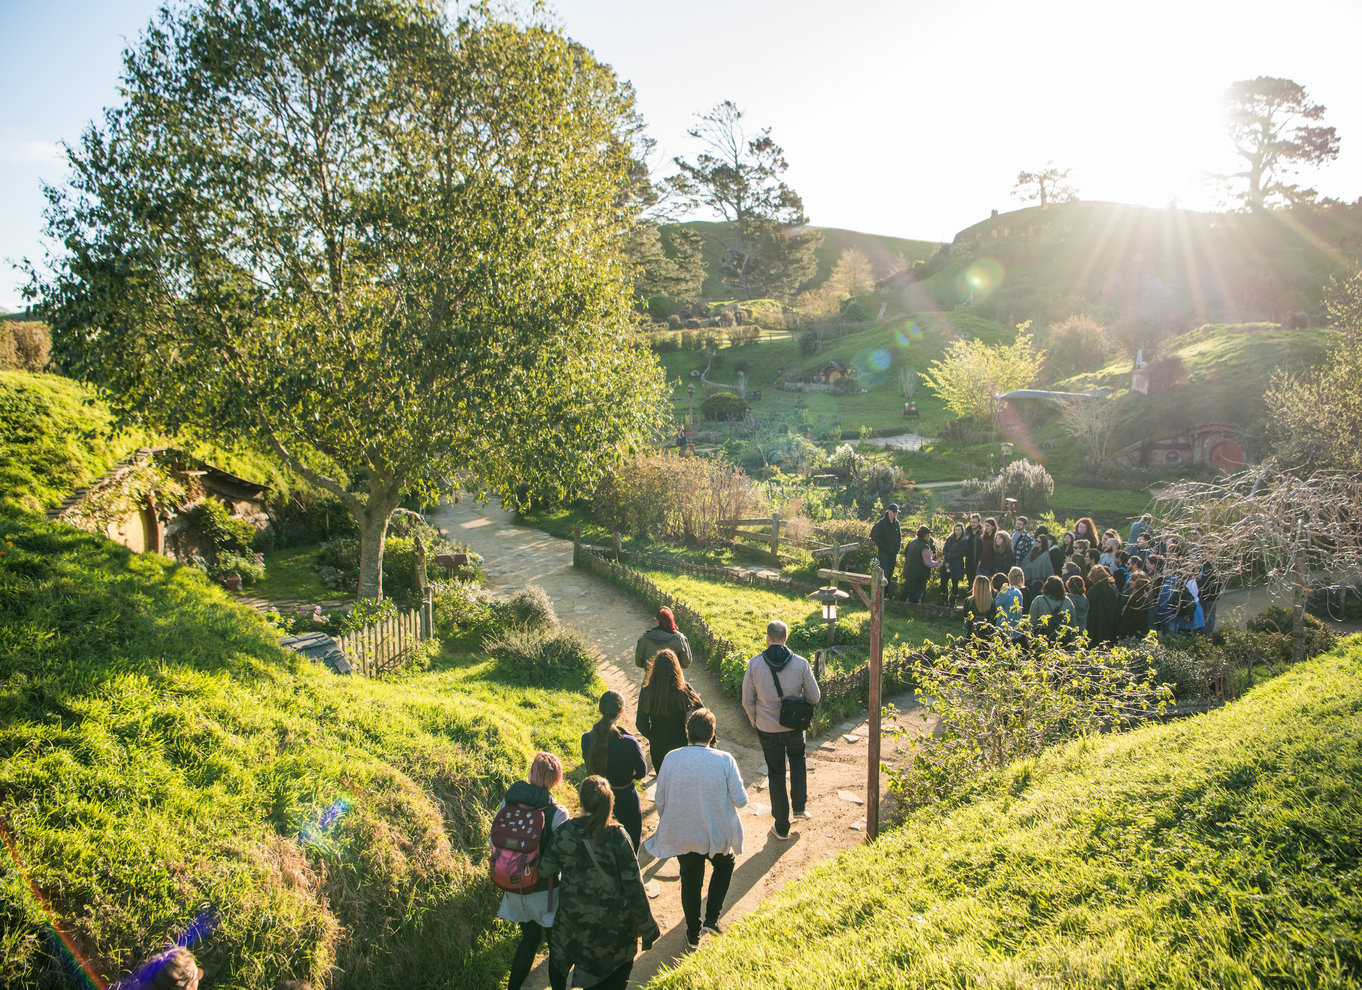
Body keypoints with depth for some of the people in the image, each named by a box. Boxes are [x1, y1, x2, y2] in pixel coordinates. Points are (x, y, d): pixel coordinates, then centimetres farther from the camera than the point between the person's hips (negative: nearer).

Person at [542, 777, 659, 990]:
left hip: (572, 918, 2)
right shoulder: (616, 836, -21)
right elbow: (634, 886, -17)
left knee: (558, 964, 30)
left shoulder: (564, 833, -16)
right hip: (612, 923, -1)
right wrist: (647, 928, -6)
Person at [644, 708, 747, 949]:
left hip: (682, 835, 1)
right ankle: (711, 919, 21)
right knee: (724, 866, 29)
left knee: (690, 880, 22)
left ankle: (693, 934, 35)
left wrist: (667, 822, 14)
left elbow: (659, 799, -5)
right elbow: (740, 800, -14)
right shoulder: (724, 760, -18)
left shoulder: (672, 759, -14)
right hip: (717, 834, -1)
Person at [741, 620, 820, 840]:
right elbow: (814, 697, -4)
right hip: (795, 727, 1)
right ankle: (800, 807, 33)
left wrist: (755, 721, 12)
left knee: (776, 774, 13)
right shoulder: (800, 663, -13)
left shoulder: (754, 664, -14)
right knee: (798, 760, 31)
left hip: (768, 729, -1)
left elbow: (747, 701, -6)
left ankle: (782, 827, 22)